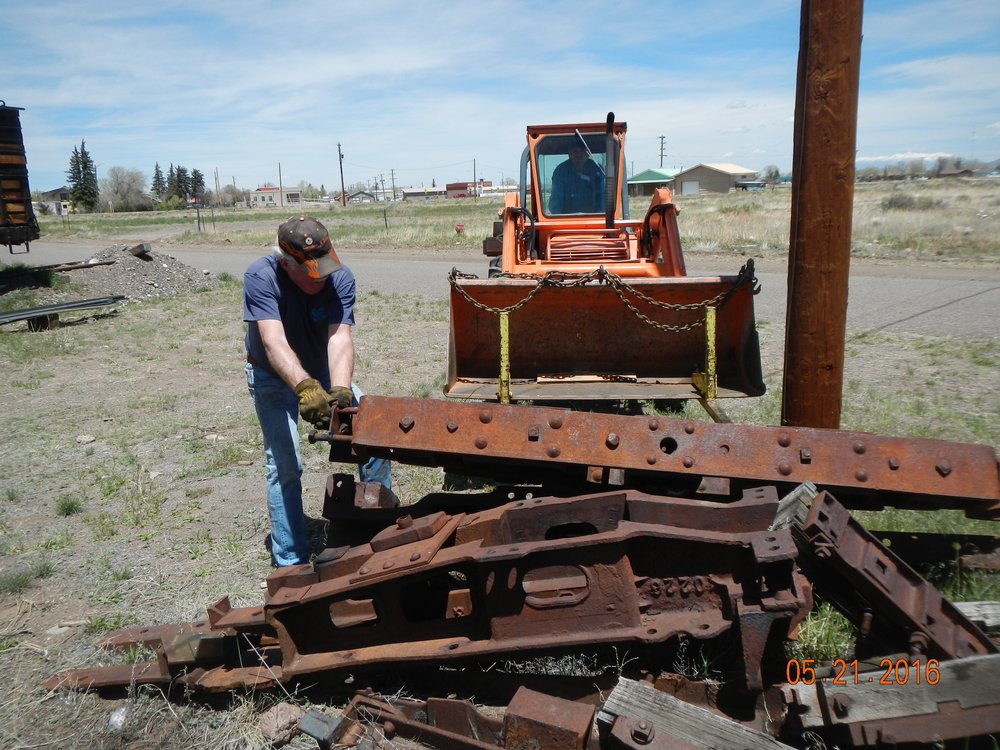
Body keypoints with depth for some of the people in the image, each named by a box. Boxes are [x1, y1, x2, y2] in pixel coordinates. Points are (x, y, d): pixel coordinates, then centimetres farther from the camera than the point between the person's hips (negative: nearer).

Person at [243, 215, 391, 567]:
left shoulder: (341, 277, -24)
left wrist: (340, 389, -52)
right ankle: (290, 564, 3)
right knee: (285, 466, -11)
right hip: (273, 377, -2)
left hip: (323, 372, 3)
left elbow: (340, 338, -34)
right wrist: (305, 388, -59)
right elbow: (274, 343, -43)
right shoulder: (260, 276, -31)